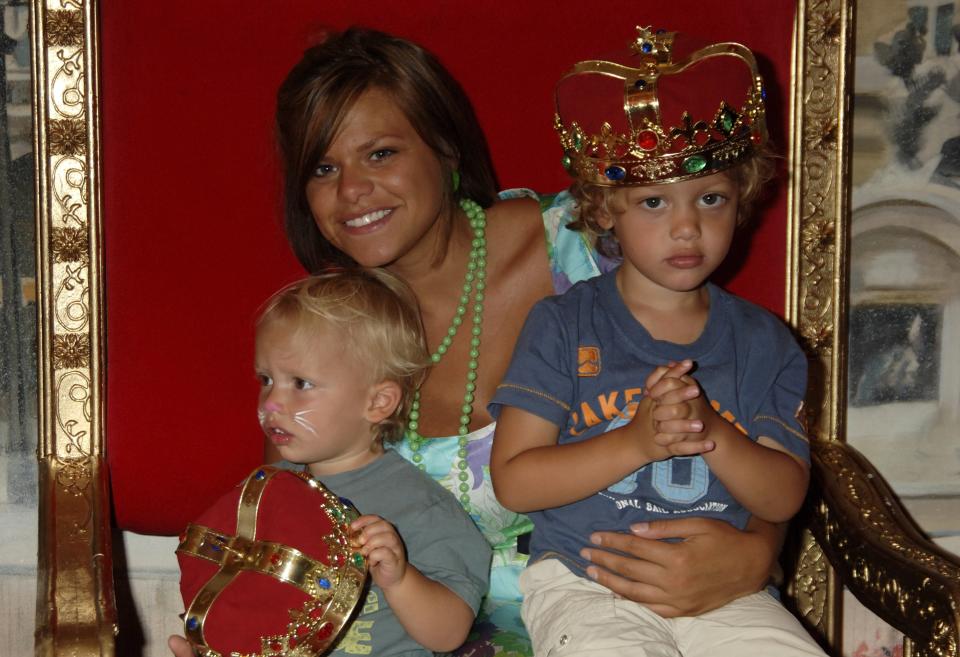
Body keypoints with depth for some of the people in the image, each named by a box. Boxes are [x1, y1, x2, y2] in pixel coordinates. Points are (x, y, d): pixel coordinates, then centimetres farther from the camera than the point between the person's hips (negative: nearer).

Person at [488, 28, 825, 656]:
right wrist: (636, 443, -19)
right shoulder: (564, 325, -2)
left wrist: (711, 433, -17)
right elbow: (513, 480, -7)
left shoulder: (764, 343, 6)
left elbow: (784, 499, 2)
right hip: (585, 583, -3)